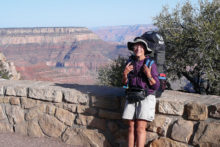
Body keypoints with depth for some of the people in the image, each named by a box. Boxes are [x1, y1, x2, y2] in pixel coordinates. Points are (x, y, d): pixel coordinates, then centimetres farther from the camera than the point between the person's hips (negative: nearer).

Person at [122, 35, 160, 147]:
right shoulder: (131, 62, 6)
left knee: (140, 128, -11)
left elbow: (156, 86, -7)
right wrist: (125, 73, -9)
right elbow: (125, 83, 11)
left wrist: (148, 75, -22)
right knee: (131, 128, 1)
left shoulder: (151, 64, -7)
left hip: (146, 98, -4)